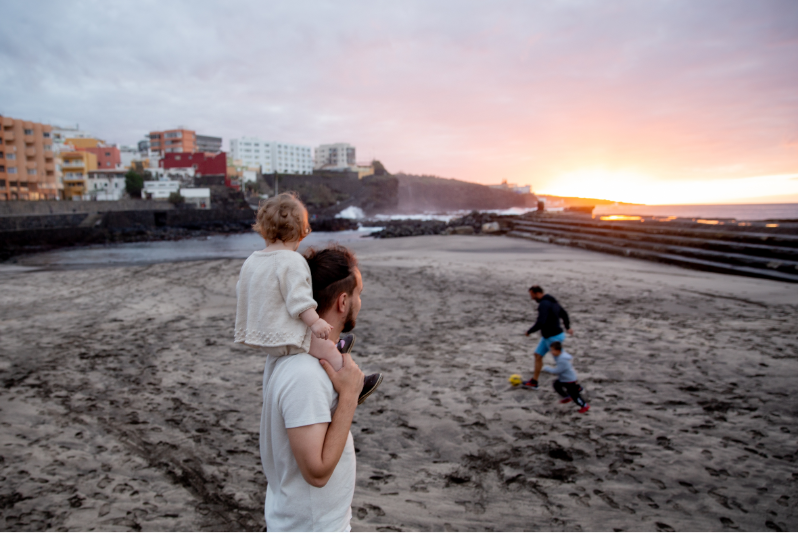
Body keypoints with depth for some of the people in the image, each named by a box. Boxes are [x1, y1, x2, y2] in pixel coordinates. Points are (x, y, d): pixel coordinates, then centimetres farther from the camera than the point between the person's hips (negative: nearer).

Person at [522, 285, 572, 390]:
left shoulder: (544, 304, -23)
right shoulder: (552, 301, 9)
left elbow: (540, 322, -30)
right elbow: (564, 314, 21)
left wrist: (529, 331, -17)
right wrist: (567, 327, 32)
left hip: (554, 337, -10)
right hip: (547, 336, 10)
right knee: (538, 355, 12)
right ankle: (534, 382, 18)